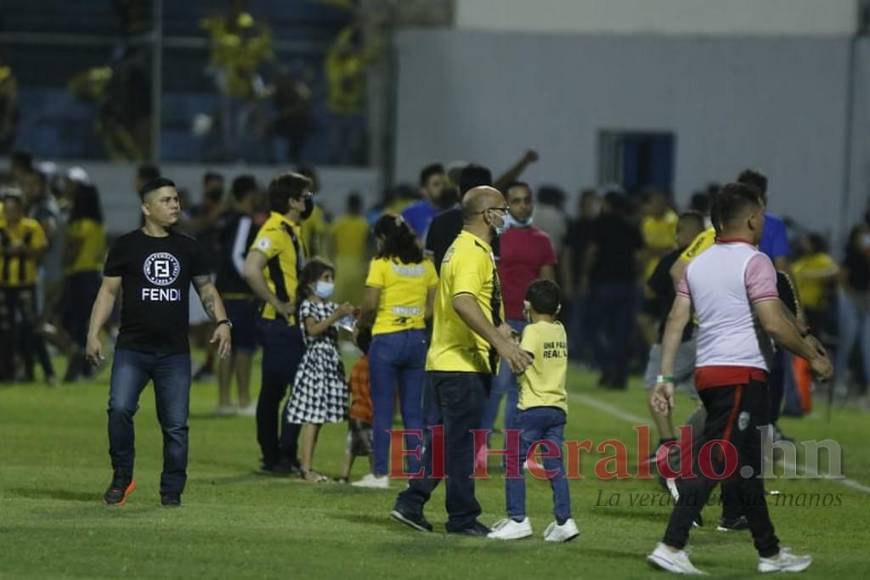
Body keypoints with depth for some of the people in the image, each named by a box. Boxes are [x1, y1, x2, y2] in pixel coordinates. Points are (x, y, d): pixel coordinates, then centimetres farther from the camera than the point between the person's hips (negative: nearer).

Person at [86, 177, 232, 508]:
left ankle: (172, 491, 11)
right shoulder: (126, 246, 3)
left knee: (176, 424, -1)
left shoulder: (188, 248, 10)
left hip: (175, 353, 2)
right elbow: (108, 291, 4)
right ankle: (122, 478, -2)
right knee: (120, 409, -19)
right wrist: (93, 333, -5)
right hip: (132, 349, -2)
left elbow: (206, 289, 17)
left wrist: (222, 322, 1)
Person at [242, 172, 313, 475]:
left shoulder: (292, 230, 15)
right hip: (279, 324, -10)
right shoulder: (275, 231, -16)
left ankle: (274, 458, 15)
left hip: (290, 324, 10)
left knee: (272, 392, 11)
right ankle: (284, 458, -7)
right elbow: (251, 270, -30)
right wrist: (278, 304, -23)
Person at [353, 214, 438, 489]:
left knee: (383, 410, 1)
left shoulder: (382, 264, -9)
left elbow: (370, 305, -13)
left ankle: (381, 473, 1)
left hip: (387, 339, -5)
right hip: (417, 338, 5)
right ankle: (416, 472, 7)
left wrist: (363, 320, 6)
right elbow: (433, 306, 7)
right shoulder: (425, 265, 6)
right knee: (413, 410, 9)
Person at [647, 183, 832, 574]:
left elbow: (676, 321, 10)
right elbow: (774, 323, -17)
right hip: (742, 373, -8)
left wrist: (666, 377, 10)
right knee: (715, 462, -10)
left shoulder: (698, 263, 13)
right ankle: (671, 547, -17)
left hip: (708, 373, 8)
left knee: (746, 465, 14)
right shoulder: (754, 262, -10)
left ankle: (770, 553, 19)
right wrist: (813, 357, -6)